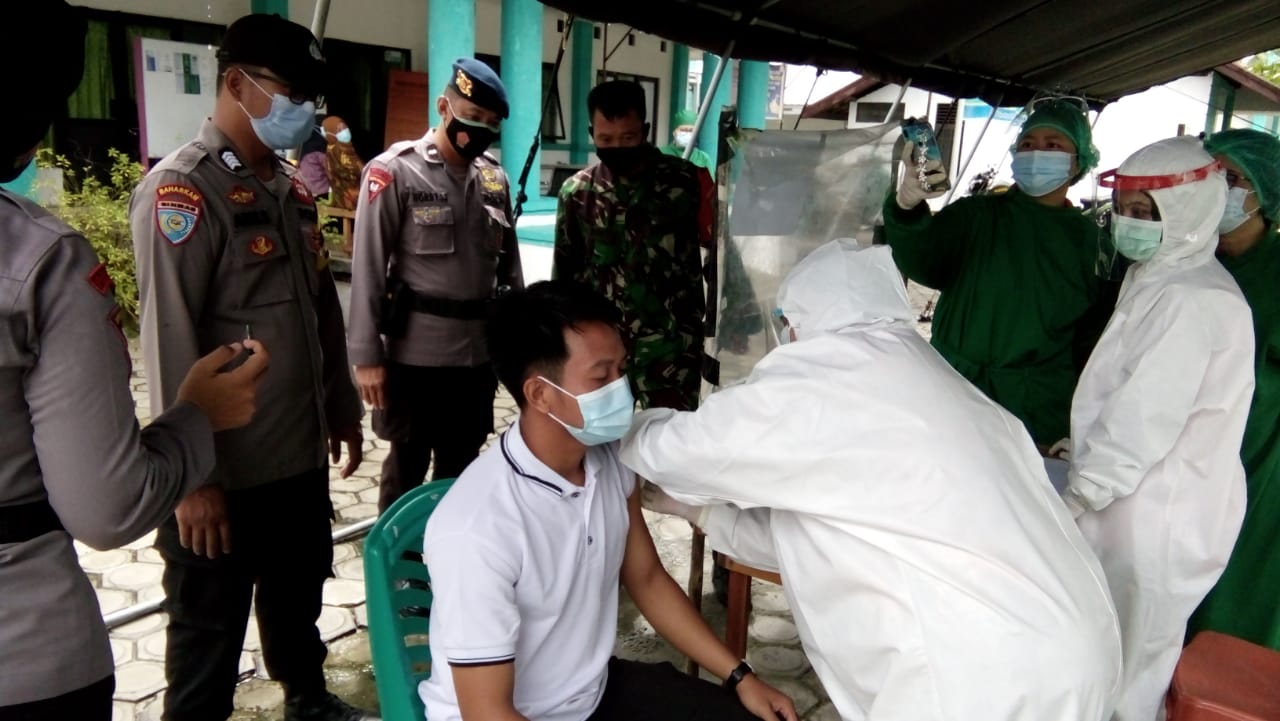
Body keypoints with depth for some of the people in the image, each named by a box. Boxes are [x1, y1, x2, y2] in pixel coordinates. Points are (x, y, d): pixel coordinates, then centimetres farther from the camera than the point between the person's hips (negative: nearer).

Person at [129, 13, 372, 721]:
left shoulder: (291, 188, 10)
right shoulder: (181, 188, -14)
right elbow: (170, 339, -19)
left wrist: (341, 409, 17)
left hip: (301, 455, 7)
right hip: (224, 471, -7)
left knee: (298, 599, 24)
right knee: (209, 631, 11)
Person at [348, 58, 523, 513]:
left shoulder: (494, 177, 7)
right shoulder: (394, 172, -9)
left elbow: (509, 262, 12)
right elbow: (368, 268, -10)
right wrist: (367, 354, -13)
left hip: (479, 351, 5)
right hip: (415, 353, -5)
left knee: (462, 465, 17)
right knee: (407, 466, 9)